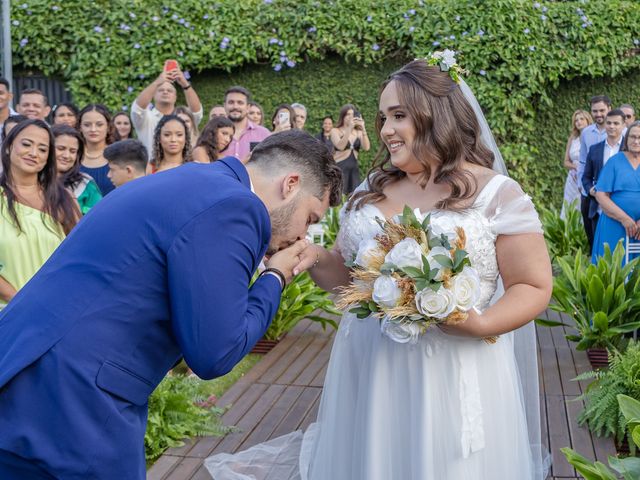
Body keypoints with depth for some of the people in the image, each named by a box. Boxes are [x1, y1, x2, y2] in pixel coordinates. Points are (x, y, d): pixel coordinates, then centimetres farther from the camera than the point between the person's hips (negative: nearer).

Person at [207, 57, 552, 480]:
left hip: (452, 374, -4)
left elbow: (534, 287, -6)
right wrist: (314, 258, -6)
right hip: (367, 366, 5)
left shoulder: (496, 194, -6)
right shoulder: (372, 191, 9)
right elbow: (346, 276, 16)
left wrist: (480, 324, -22)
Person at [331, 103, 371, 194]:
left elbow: (366, 147, -5)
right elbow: (340, 146, -16)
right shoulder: (335, 131, 2)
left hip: (354, 168, 4)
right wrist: (349, 128, -20)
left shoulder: (358, 132, 11)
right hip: (340, 167, -4)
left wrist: (363, 129, -15)